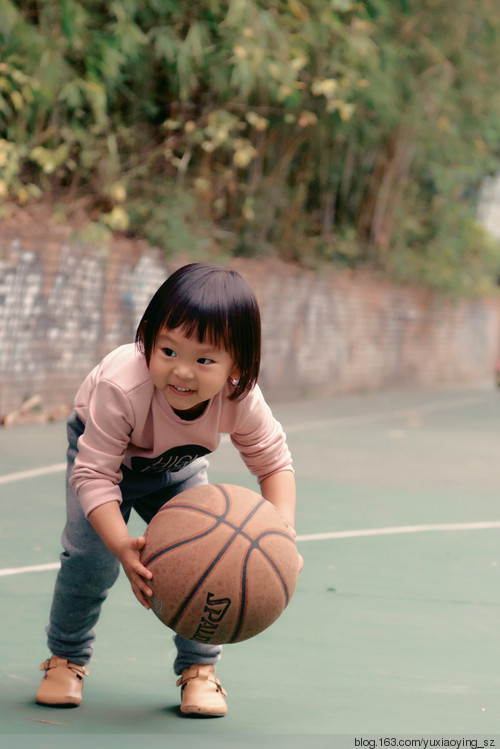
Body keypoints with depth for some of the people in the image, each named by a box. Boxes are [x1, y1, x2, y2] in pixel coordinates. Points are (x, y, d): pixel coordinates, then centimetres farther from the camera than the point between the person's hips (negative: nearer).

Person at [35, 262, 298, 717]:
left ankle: (199, 668, 7)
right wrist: (123, 547, -54)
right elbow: (94, 474, -40)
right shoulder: (122, 388, -45)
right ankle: (66, 657, 9)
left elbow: (274, 462, -19)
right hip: (103, 450, -3)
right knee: (91, 555, -16)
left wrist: (283, 529, -38)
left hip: (178, 466, 3)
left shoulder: (242, 399, -34)